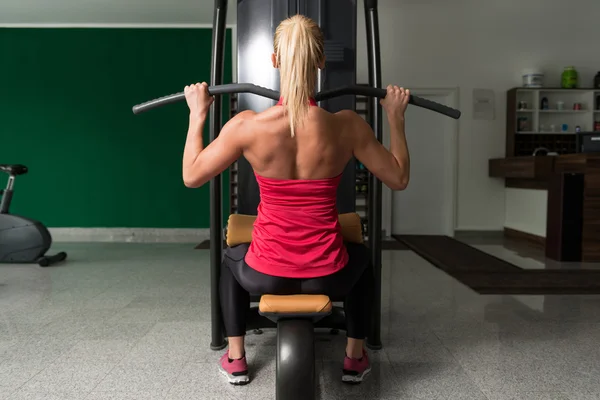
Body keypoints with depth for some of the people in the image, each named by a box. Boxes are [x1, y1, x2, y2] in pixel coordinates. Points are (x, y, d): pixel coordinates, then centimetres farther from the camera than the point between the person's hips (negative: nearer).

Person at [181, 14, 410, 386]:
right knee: (361, 257, 37)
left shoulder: (247, 125, -16)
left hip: (265, 274, 0)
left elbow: (191, 176, -2)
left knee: (232, 258, 37)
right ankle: (355, 358, 41)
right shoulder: (347, 125, -14)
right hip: (328, 275, 1)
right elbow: (399, 179, 0)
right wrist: (396, 118, 10)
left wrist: (197, 115, 8)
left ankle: (235, 358, 39)